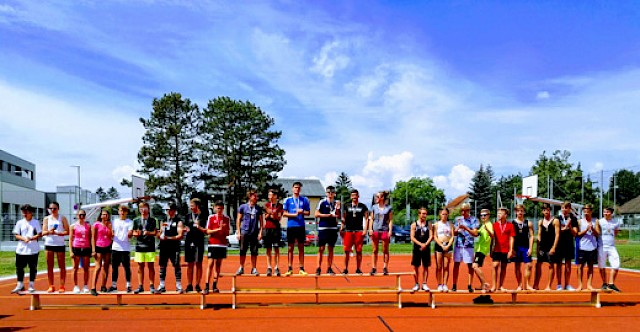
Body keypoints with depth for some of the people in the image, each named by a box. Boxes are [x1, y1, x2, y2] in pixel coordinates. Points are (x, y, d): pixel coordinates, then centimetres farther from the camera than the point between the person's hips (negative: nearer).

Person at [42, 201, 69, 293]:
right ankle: (51, 286, 10)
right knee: (49, 266, 4)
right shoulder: (46, 219, 10)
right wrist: (49, 231, -18)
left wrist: (57, 233, -17)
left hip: (60, 244, -2)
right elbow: (43, 232, 3)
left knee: (62, 266, 0)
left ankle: (62, 286, 5)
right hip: (49, 244, 2)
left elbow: (67, 231, -3)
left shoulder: (62, 218, 3)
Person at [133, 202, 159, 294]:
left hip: (150, 246, -2)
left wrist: (148, 233, -16)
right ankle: (140, 286, 11)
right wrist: (136, 233, -9)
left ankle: (151, 286, 7)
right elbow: (134, 232, 13)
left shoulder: (152, 220, 6)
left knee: (151, 266, 0)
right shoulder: (136, 220, 11)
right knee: (140, 266, 5)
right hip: (139, 246, 2)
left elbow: (155, 232, 3)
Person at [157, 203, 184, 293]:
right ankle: (162, 286, 15)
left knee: (176, 266, -2)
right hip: (164, 246, 6)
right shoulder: (164, 220, 16)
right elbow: (160, 233, 20)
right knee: (162, 266, 7)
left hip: (174, 247, -5)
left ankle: (179, 286, 4)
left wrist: (169, 238, -21)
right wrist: (160, 236, -4)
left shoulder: (178, 222, -2)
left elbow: (180, 235, -11)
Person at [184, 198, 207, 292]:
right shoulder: (188, 216, 11)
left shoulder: (203, 216, -1)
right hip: (189, 241, 3)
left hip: (199, 242, -3)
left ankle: (197, 285, 9)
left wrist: (199, 227, -20)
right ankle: (189, 285, 13)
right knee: (190, 264, 7)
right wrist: (186, 229, -2)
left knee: (198, 264, 3)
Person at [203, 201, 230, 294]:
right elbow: (208, 231, -3)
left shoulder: (226, 219, 8)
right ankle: (206, 286, -8)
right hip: (213, 244, -3)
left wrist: (224, 229, -12)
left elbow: (227, 233, 9)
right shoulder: (211, 218, 2)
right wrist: (218, 229, -15)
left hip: (222, 244, 3)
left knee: (218, 265, 6)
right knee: (210, 264, -7)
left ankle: (214, 286, 12)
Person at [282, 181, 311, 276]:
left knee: (301, 247, 4)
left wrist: (302, 212, -11)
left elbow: (308, 212, 8)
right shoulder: (288, 200, 5)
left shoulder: (304, 200, 7)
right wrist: (294, 214, -12)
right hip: (291, 226, -1)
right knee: (290, 247, 3)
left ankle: (301, 268, 9)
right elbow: (284, 213, 2)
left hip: (301, 226, 1)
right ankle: (290, 268, 8)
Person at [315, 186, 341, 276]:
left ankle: (329, 268, 13)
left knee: (331, 249, 7)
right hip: (323, 228, -4)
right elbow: (316, 214, -6)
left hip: (333, 228, 4)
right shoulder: (322, 202, -1)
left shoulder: (337, 203, 10)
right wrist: (329, 215, -11)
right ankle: (318, 268, 3)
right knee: (321, 249, -3)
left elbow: (338, 216, 12)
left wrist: (337, 208, -7)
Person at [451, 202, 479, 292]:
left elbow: (475, 233, -7)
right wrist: (458, 228, -11)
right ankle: (454, 285, 8)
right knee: (456, 264, 3)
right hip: (458, 244, 3)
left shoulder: (474, 220, 0)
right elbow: (454, 233, 9)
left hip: (468, 245, -3)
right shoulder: (458, 219, 10)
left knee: (470, 265, -1)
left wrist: (466, 228, -18)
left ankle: (469, 285, 7)